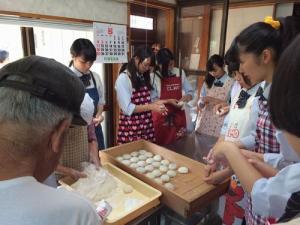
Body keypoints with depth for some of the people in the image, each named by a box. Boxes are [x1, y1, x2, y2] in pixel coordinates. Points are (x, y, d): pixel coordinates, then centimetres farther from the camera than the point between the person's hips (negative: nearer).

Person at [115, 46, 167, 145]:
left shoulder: (143, 77, 9)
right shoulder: (123, 78, -13)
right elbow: (127, 108, -16)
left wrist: (155, 103, -2)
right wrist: (151, 107, -19)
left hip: (146, 125, 6)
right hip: (130, 128, -6)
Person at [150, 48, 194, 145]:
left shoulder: (180, 73, 3)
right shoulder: (153, 76, -8)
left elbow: (190, 92, 8)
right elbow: (152, 100, -9)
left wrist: (187, 97, -14)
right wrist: (168, 101, -20)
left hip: (178, 116, 4)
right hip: (161, 117, -3)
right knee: (160, 145, 4)